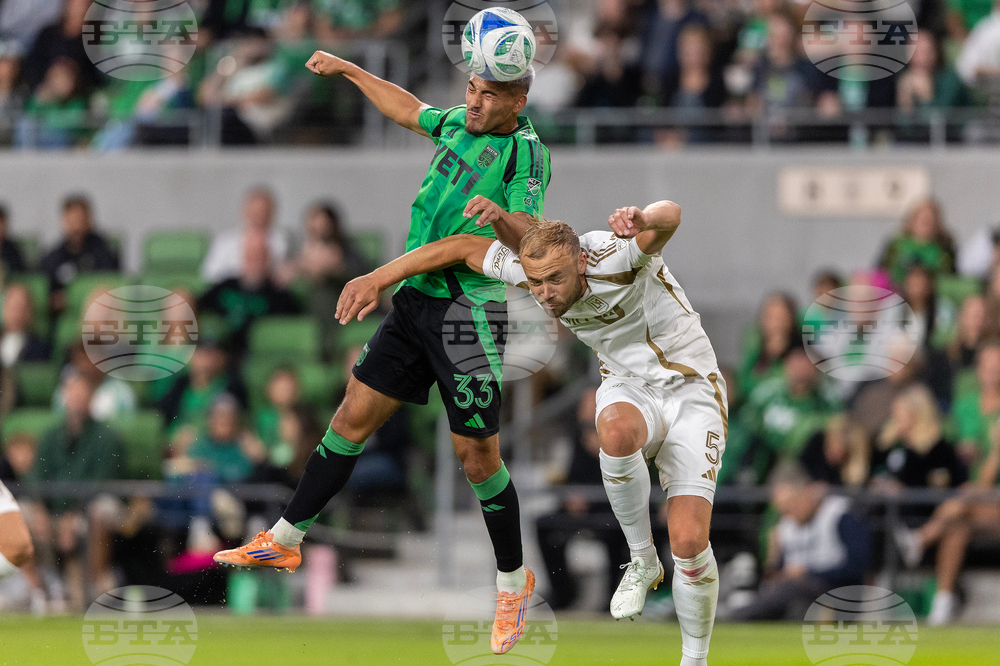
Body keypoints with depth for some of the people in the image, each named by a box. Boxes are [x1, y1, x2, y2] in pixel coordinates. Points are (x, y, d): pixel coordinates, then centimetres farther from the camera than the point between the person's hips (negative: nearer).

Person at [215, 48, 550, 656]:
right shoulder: (459, 123, 9)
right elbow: (409, 110, 30)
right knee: (353, 419, 8)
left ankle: (514, 582, 12)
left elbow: (528, 239, -25)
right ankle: (286, 540, 16)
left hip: (472, 314, -7)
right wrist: (348, 70, 37)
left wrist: (502, 218, -46)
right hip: (414, 301, 7)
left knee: (478, 456, -3)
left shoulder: (526, 151, -13)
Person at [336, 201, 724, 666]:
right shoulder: (532, 271, -13)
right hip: (628, 390, 4)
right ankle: (641, 562, -13)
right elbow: (465, 247, 2)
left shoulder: (612, 256, -28)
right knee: (616, 433, -37)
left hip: (691, 392, -4)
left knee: (689, 541, -17)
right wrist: (378, 278, 2)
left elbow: (669, 216, -47)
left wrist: (644, 219, -71)